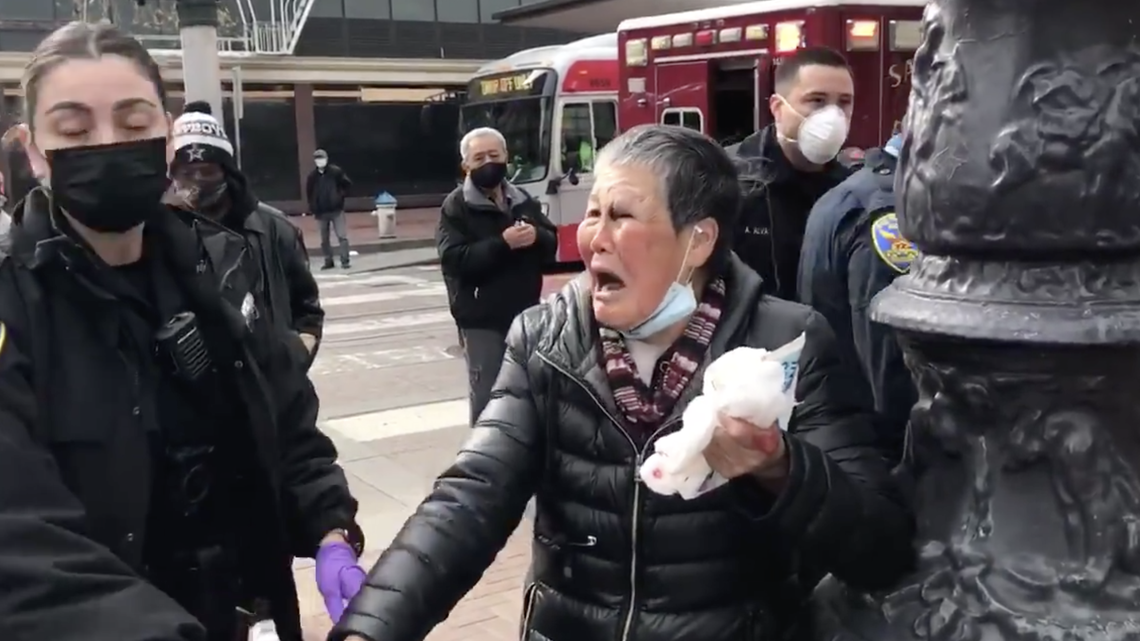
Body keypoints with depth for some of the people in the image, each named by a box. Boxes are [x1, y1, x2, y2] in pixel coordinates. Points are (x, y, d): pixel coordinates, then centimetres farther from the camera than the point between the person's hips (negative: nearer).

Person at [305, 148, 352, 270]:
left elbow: (347, 184, 2)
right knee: (324, 239, 8)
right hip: (321, 212, 3)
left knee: (342, 236, -7)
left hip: (336, 210, -3)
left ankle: (345, 260, -2)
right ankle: (328, 261, 18)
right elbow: (309, 192, 11)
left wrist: (341, 196, -5)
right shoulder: (312, 175, 1)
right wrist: (313, 209, 7)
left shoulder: (336, 171, -5)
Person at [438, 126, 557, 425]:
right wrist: (503, 243, -26)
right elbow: (455, 259, -17)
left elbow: (551, 245, 11)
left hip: (525, 315, 5)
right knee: (486, 395, -5)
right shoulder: (456, 206, -5)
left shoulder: (524, 200, 11)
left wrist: (537, 236, -13)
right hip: (481, 319, -5)